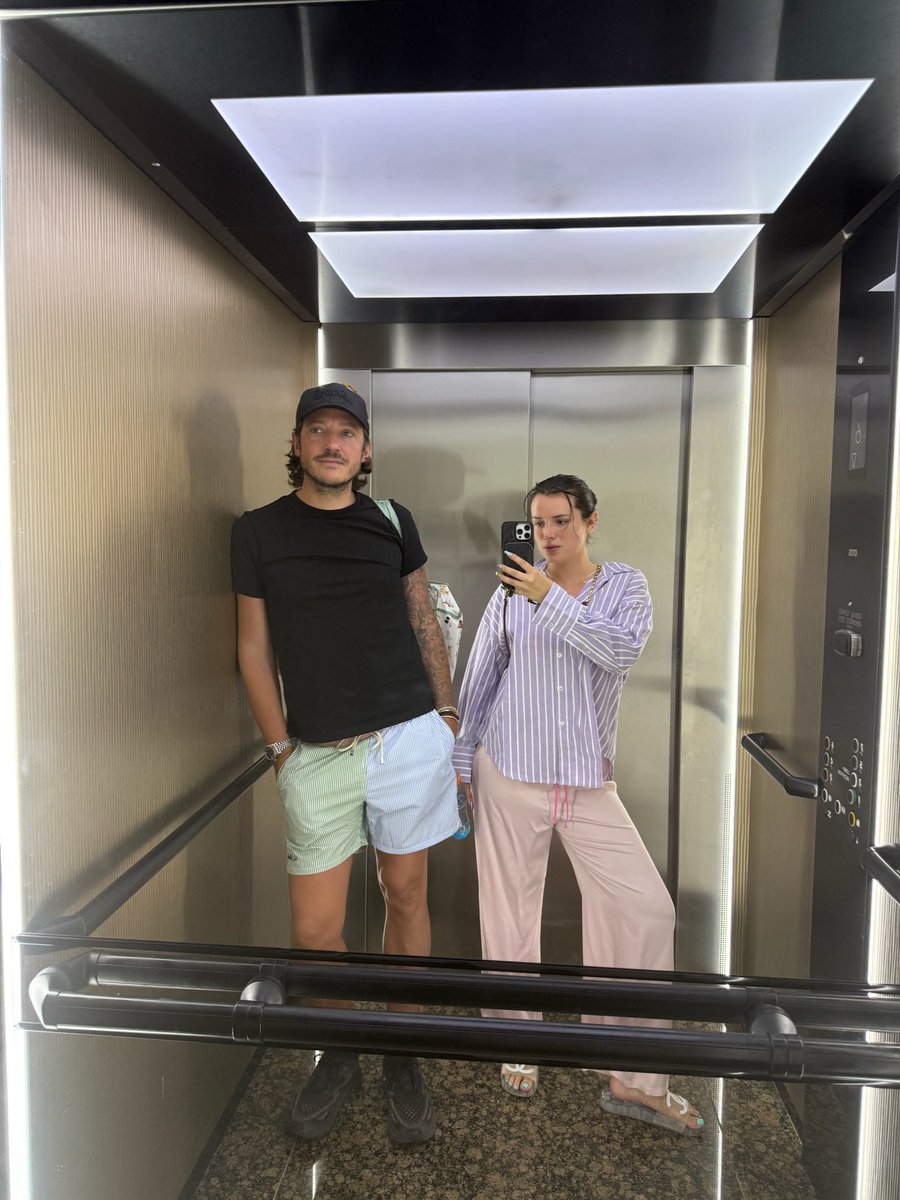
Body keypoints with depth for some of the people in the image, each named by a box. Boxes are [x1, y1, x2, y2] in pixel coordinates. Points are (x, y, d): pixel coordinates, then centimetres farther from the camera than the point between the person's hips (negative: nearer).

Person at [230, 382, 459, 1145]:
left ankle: (402, 1059, 32)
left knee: (406, 896, 11)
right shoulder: (258, 532, 3)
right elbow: (255, 647, 4)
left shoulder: (392, 521, 6)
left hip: (409, 738, 1)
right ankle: (338, 1060, 33)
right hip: (318, 755, 0)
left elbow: (424, 624, 12)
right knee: (314, 928, 4)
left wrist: (447, 718, 9)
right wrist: (280, 747, -1)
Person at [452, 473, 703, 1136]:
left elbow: (622, 650, -19)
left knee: (646, 907, -4)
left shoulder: (625, 586, 2)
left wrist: (551, 598, -25)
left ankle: (634, 1078, 13)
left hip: (590, 782, 1)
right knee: (510, 912, 9)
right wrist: (460, 761, 9)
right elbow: (479, 682, 7)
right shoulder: (511, 594, 1)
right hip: (510, 776, 0)